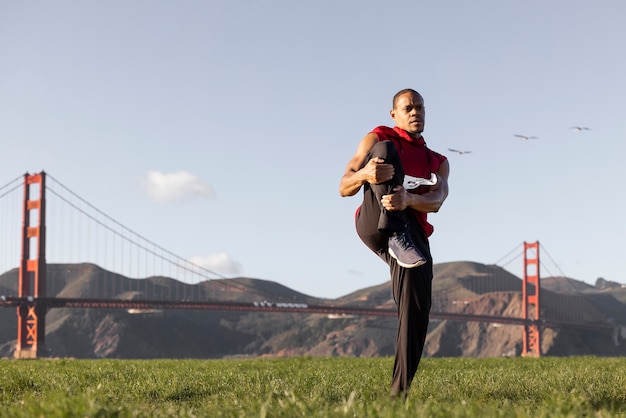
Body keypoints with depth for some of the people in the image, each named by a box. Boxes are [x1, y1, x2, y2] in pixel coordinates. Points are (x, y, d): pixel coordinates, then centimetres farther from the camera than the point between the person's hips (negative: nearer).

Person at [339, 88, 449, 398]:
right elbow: (344, 188, 7)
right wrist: (364, 174, -19)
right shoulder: (378, 138, 18)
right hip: (374, 222, -3)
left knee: (416, 312, -12)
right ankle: (394, 233, -44)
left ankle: (400, 389, -4)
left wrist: (408, 199, -24)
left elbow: (436, 201, 1)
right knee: (386, 150, -23)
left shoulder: (438, 162, 25)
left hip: (413, 235, 3)